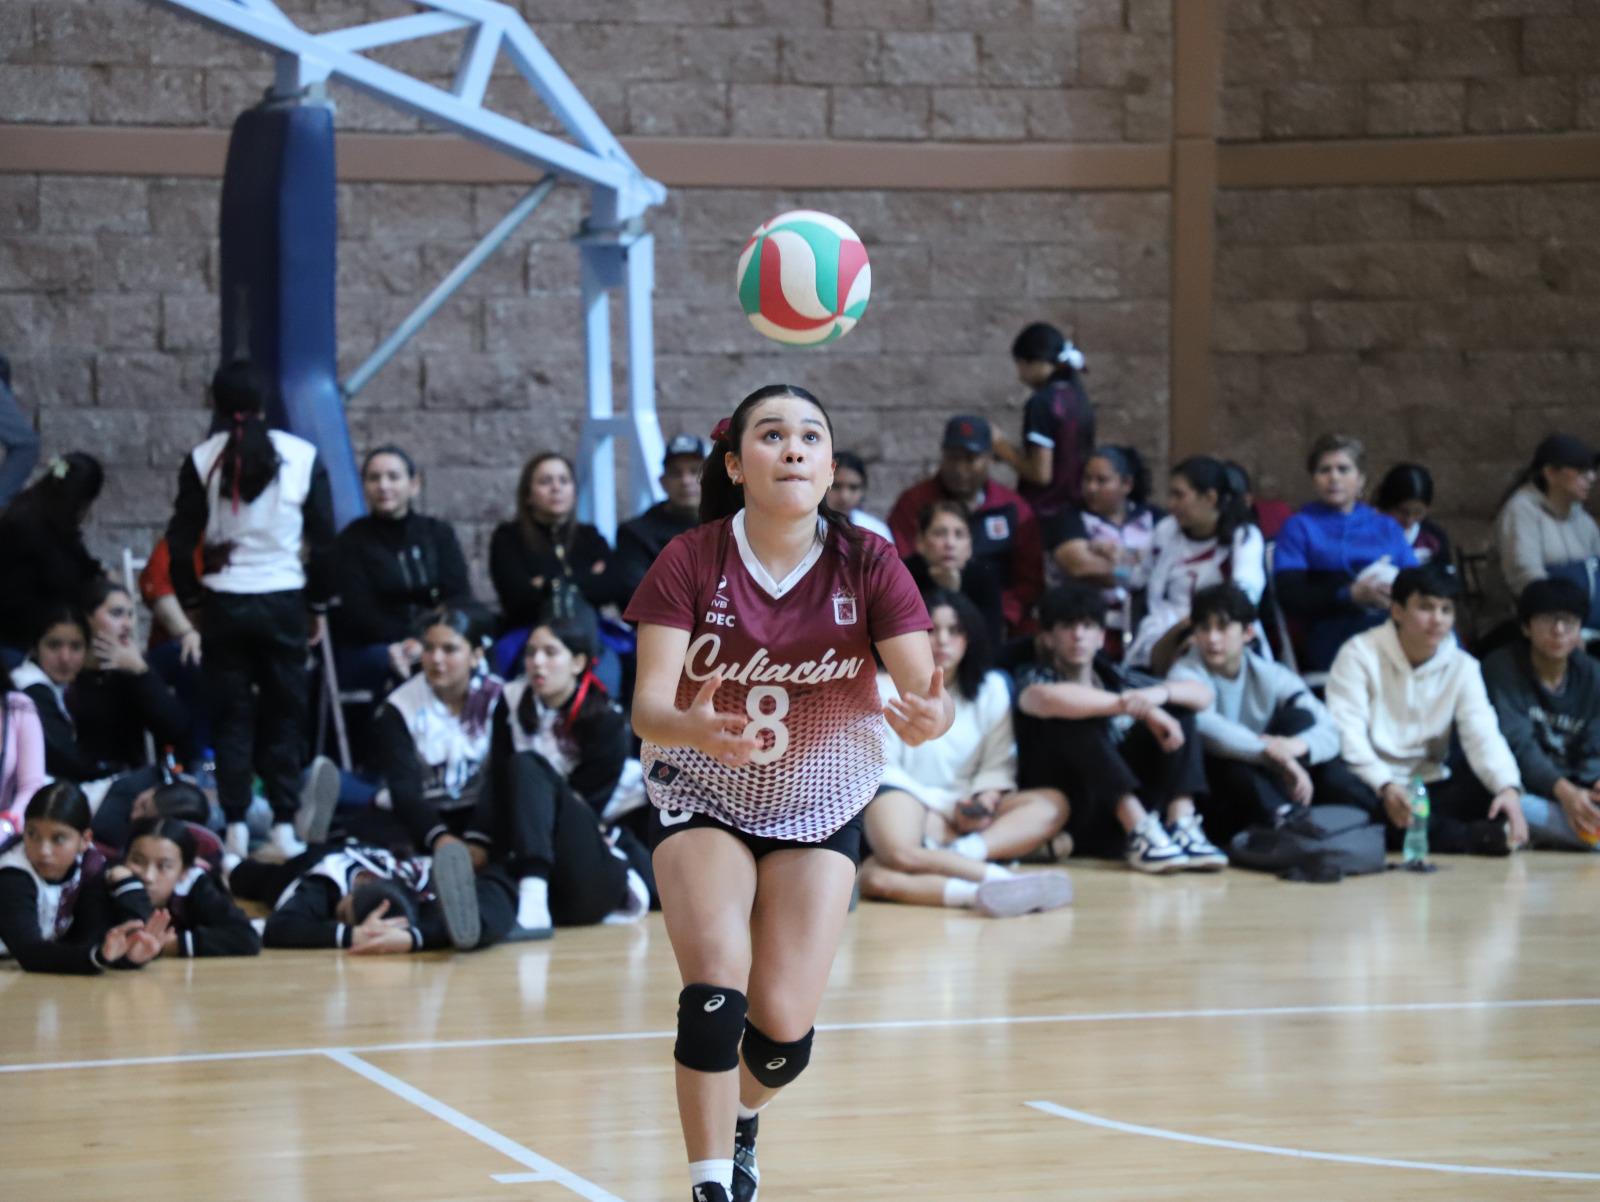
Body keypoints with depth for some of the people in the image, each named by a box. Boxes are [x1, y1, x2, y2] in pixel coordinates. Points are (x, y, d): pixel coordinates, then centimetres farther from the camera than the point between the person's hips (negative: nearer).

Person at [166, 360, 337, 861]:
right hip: (284, 601, 0)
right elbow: (323, 538, 1)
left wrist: (190, 601, 10)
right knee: (285, 715, 7)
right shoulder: (302, 456, -3)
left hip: (224, 603, 0)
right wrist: (320, 604, 11)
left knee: (231, 716, 7)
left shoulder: (202, 459, -2)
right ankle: (284, 825, 4)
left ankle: (236, 826, 4)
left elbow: (181, 540, -1)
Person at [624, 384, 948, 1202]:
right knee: (717, 989, -23)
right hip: (701, 799, -1)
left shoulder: (866, 566, -14)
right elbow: (647, 701, -24)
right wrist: (693, 728, -47)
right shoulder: (690, 562, -17)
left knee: (783, 1025, -5)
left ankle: (742, 1123, 29)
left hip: (819, 806, 1)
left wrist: (930, 717, -45)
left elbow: (927, 688, -21)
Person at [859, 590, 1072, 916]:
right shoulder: (886, 689, 3)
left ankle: (955, 854, -41)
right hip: (906, 801, -5)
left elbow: (998, 765, 8)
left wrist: (985, 800, -16)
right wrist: (949, 810, -16)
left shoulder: (991, 688, 13)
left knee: (1051, 804, -21)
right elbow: (881, 767, -4)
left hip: (967, 809, 5)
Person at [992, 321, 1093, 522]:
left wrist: (1005, 451, -2)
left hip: (1043, 513, -8)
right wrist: (1017, 453, 14)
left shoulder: (1042, 403, -14)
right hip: (1076, 509, 8)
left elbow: (1041, 473, -16)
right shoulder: (1078, 398, 10)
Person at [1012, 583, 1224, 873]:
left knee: (1177, 708, 0)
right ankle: (1141, 834, -36)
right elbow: (1046, 698, -29)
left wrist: (1158, 694, -18)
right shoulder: (1034, 676, -2)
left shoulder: (1116, 678, 12)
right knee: (1075, 717, -25)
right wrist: (1138, 707, -31)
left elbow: (1203, 694, 5)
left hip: (1119, 822, 5)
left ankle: (1183, 826, -23)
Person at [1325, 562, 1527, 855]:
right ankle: (1471, 838, -43)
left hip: (1429, 786, 4)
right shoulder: (1359, 654, -5)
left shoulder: (1462, 667, 6)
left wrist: (1508, 788, -29)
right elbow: (1347, 734, -17)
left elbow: (1483, 735, -7)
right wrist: (1385, 787, -35)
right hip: (1371, 790, -4)